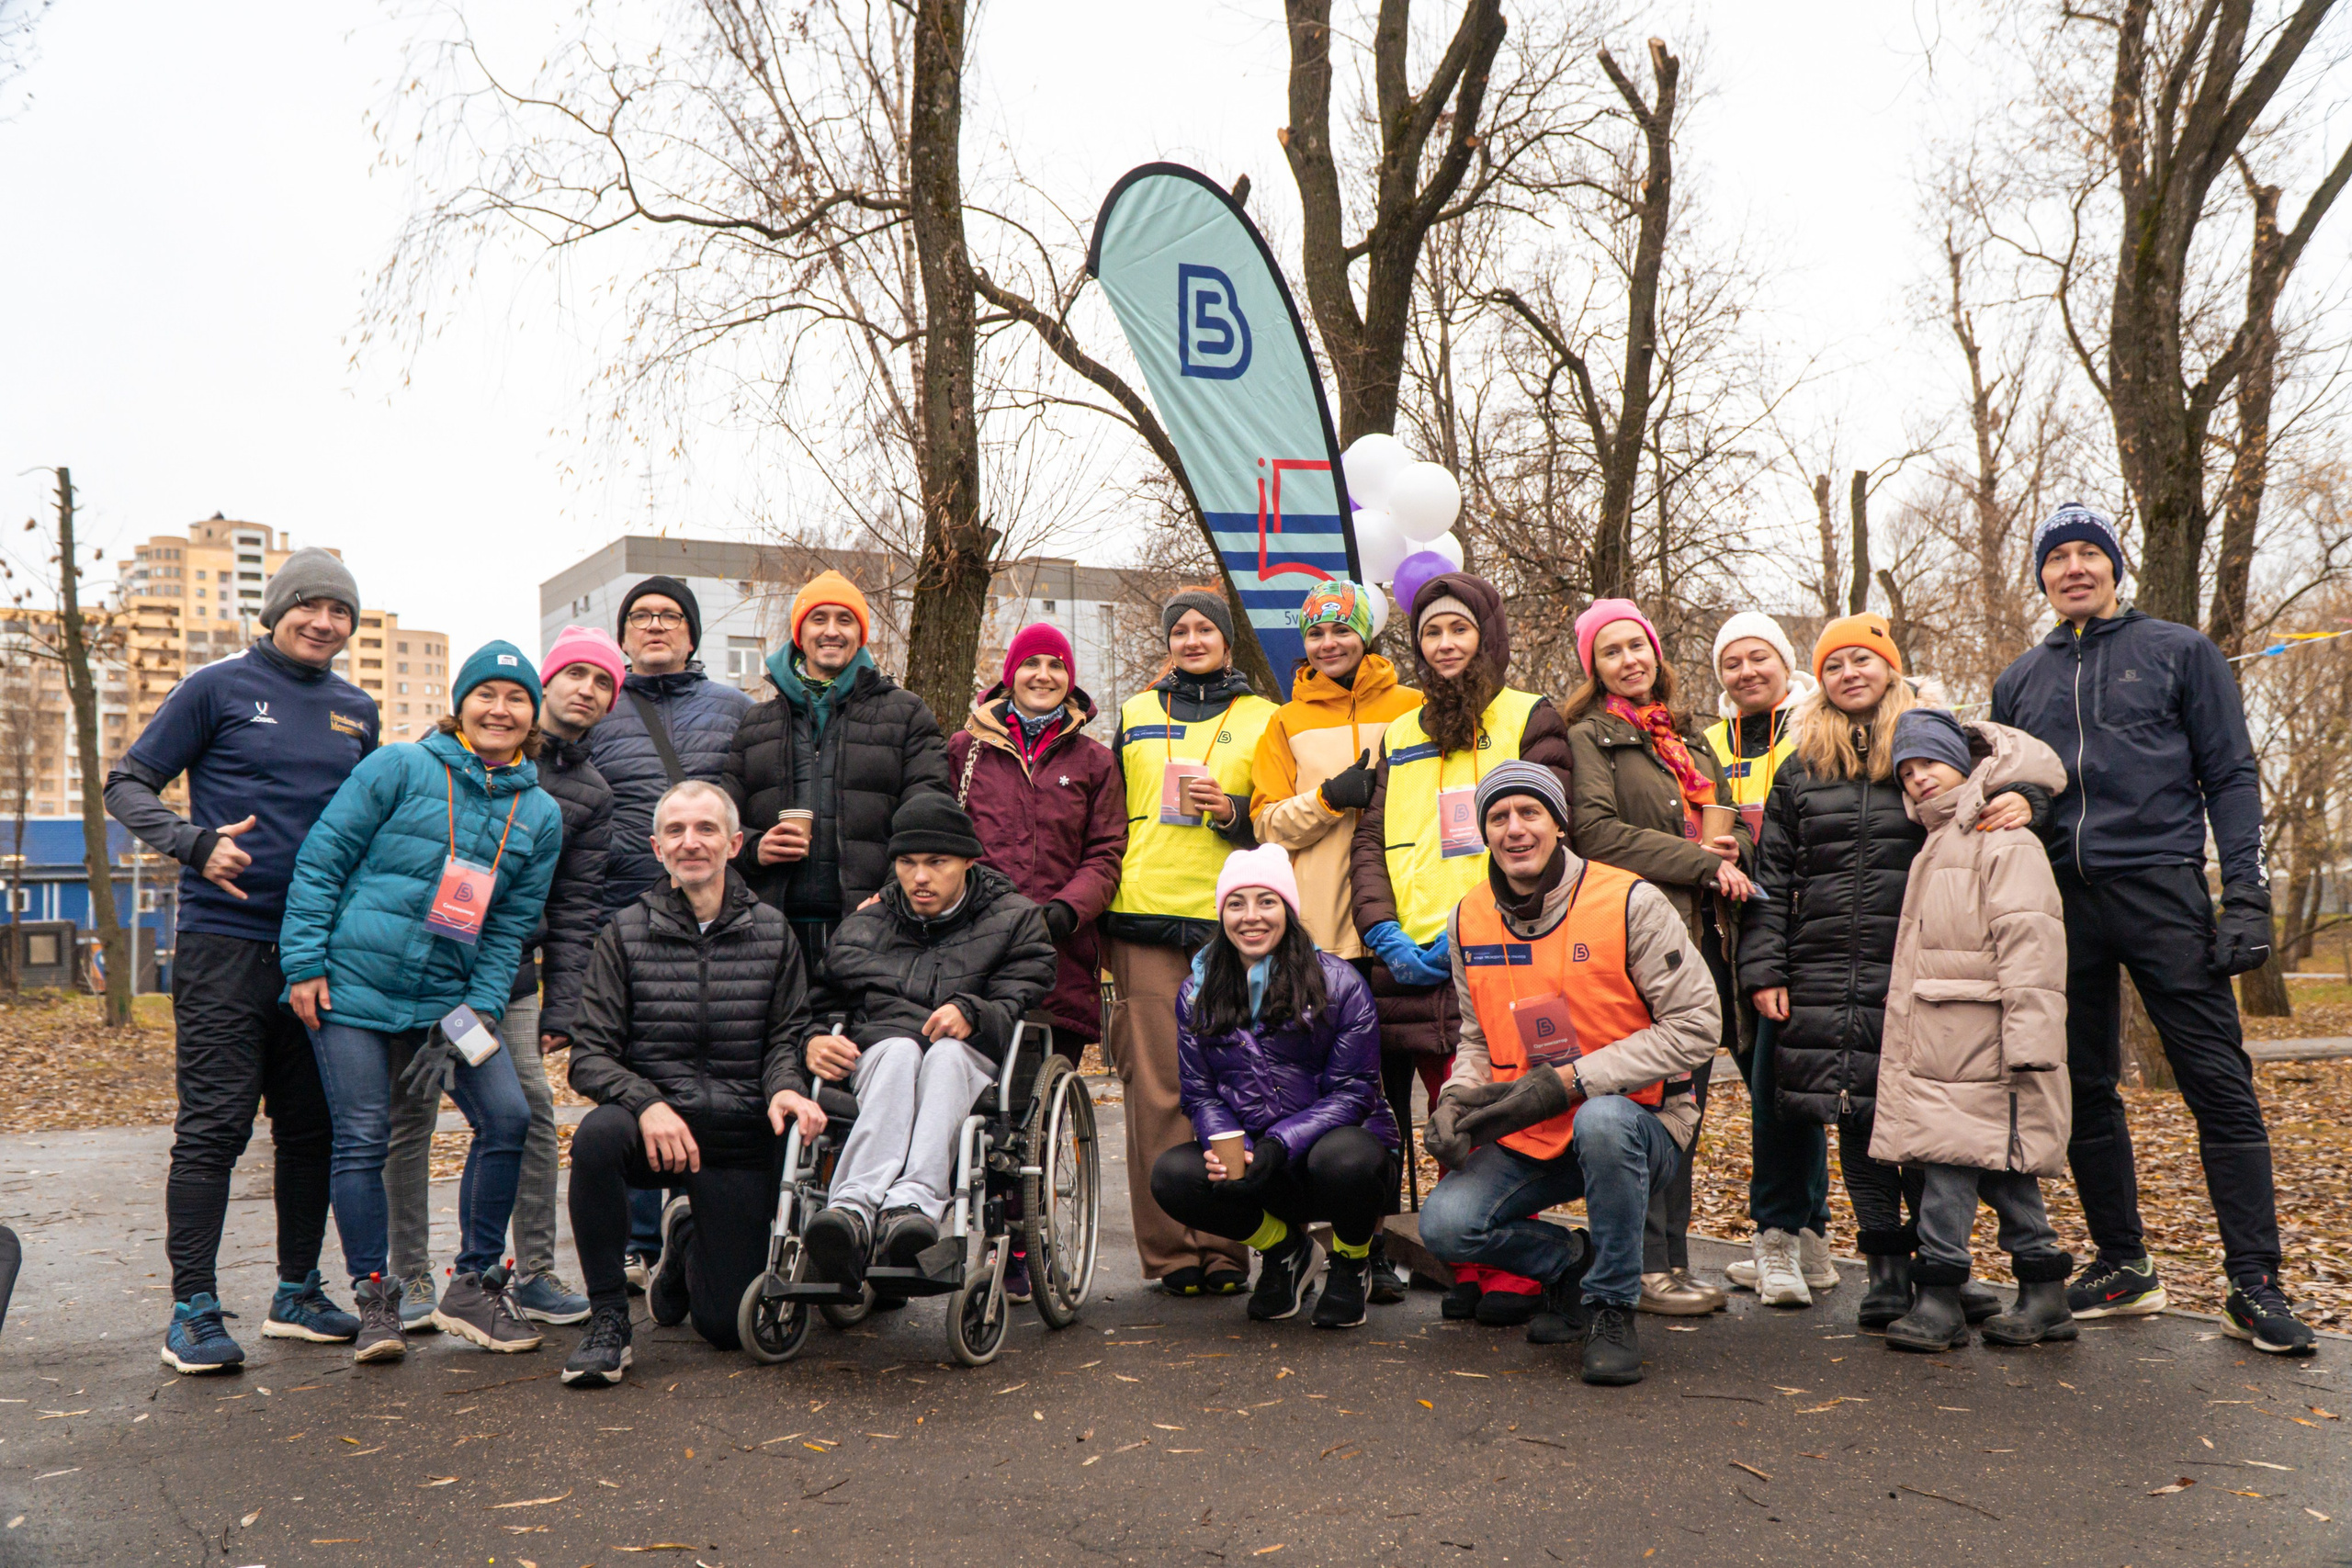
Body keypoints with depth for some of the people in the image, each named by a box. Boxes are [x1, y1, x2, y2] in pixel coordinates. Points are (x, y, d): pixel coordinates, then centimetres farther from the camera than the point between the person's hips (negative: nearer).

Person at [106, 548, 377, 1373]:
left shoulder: (356, 709, 14)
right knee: (213, 1126, -5)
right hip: (225, 940, -5)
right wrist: (196, 843, -15)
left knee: (310, 1130, 9)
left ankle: (297, 1294, 19)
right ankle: (193, 1310, 2)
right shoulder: (219, 687, 0)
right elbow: (128, 785, 1)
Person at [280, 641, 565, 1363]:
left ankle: (473, 1287, 8)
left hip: (448, 997, 4)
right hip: (353, 985, -3)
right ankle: (374, 1299, 13)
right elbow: (320, 859, -4)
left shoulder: (540, 814, 7)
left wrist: (477, 1013, -3)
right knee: (362, 1138, -2)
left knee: (507, 1117, -7)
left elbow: (510, 927, 7)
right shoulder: (399, 768, -4)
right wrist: (304, 963, -9)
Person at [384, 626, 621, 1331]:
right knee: (411, 1115, 0)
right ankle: (411, 1276, 12)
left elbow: (576, 907, 7)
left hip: (509, 974, 2)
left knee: (532, 1113, -5)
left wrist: (560, 1009, 1)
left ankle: (533, 1272, 6)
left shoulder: (592, 793, 9)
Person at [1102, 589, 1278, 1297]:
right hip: (1145, 919, 1)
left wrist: (1232, 813, -8)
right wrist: (1102, 917, 17)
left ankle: (1223, 1246, 4)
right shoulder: (1135, 714, 19)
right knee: (1157, 1087, -3)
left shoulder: (1263, 720, 13)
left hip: (1230, 921, -1)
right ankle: (1171, 1249, 2)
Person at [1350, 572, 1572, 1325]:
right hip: (1416, 962, 4)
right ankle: (1467, 1269, 17)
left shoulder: (1530, 720, 7)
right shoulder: (1398, 735, 20)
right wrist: (1383, 931, -3)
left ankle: (1514, 1272, 4)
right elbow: (1370, 841, 13)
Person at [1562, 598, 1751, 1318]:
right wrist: (1700, 861, -10)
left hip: (1702, 931, 7)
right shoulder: (1589, 736, 2)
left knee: (1687, 1100, 7)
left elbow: (1732, 825, 25)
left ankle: (1672, 1257, 14)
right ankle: (1649, 1266, -1)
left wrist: (1731, 848, 1)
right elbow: (1595, 832, -11)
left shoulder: (1689, 737, 23)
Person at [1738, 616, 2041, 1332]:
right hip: (1826, 977, 2)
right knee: (1854, 1117, 4)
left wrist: (2020, 800, -18)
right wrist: (1763, 970, 4)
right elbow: (1771, 877, 12)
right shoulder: (1800, 770, 13)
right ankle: (1886, 1265, 14)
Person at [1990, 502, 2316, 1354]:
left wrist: (2246, 892, -8)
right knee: (2085, 1092, 7)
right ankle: (2123, 1267, 18)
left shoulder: (2180, 652, 8)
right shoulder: (2021, 681, 17)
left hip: (2160, 890, -4)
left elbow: (2231, 775, 3)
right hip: (2061, 902, 4)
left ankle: (2254, 1283, 0)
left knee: (2219, 1084, -6)